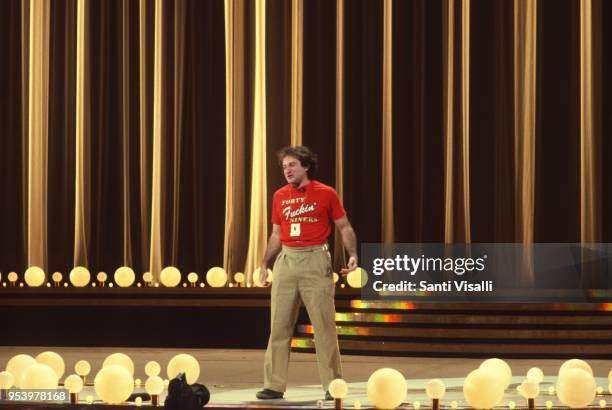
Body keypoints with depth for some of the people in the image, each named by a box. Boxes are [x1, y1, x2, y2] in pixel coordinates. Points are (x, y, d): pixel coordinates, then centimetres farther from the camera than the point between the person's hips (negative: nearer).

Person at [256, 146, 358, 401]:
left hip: (315, 261, -4)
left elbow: (345, 227, 3)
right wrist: (265, 263, 14)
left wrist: (353, 254, -11)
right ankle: (274, 385, 6)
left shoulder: (326, 193, 0)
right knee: (279, 325, 2)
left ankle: (333, 385, 3)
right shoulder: (280, 196, 11)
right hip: (286, 261, 4)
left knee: (324, 325, -3)